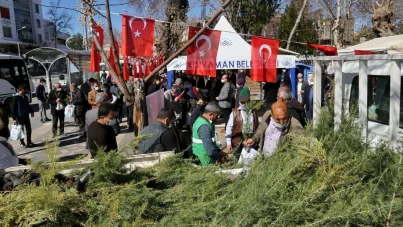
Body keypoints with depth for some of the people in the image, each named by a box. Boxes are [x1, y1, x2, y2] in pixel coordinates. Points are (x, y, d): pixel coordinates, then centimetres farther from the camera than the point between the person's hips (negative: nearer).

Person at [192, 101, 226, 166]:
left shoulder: (200, 120, 8)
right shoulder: (204, 126, -24)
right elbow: (210, 150, -28)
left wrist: (219, 151, 14)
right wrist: (220, 157, -12)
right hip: (206, 159, -10)